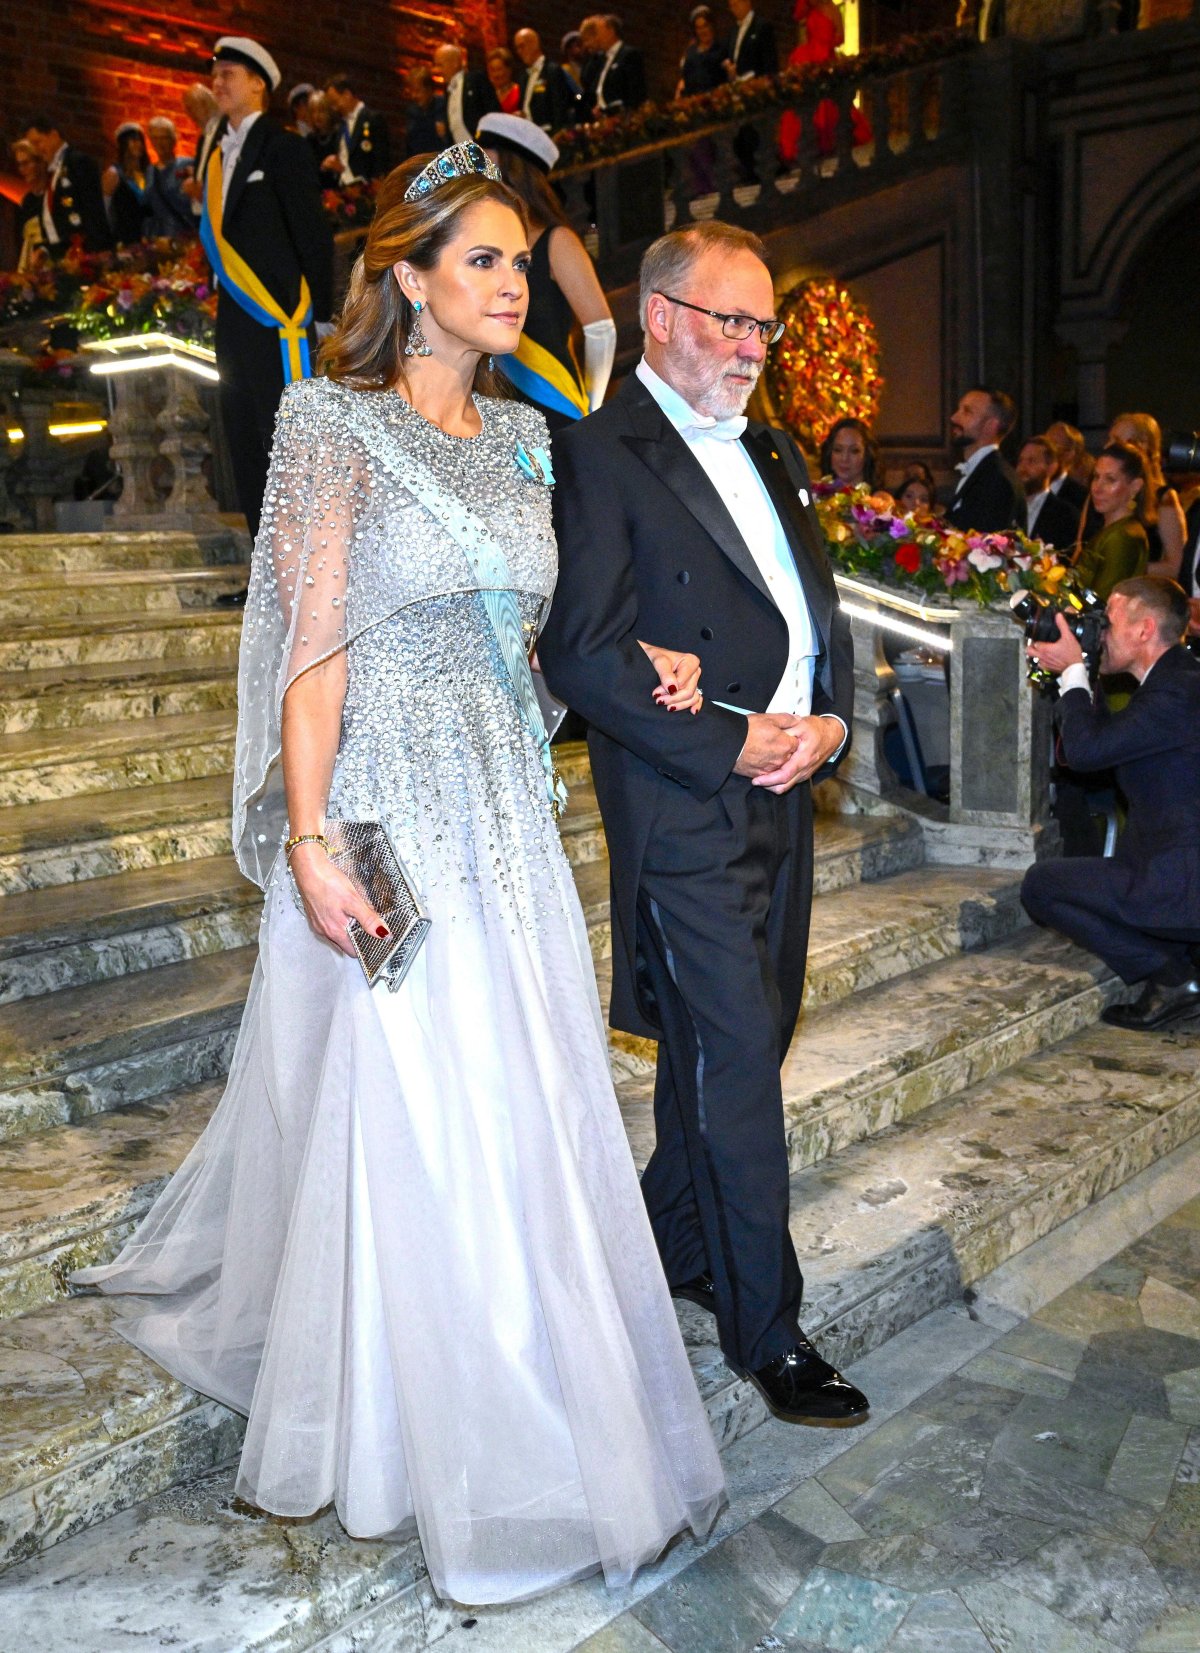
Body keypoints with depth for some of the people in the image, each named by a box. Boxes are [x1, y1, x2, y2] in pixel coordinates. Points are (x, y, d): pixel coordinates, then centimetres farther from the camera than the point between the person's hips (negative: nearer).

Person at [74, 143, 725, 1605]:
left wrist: (634, 656, 1)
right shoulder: (338, 424, -7)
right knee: (406, 1113, 1)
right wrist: (309, 843, -20)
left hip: (504, 810, 7)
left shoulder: (521, 432, 13)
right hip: (388, 810, -7)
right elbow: (314, 646, -13)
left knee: (522, 1100, 13)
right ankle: (446, 1444, 22)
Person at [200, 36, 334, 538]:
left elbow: (313, 234, -7)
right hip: (236, 322, 8)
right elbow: (220, 234, 18)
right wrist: (219, 300, 10)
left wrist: (317, 317, -11)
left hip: (278, 321, -8)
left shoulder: (283, 148, -3)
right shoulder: (219, 152, 19)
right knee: (246, 450, 8)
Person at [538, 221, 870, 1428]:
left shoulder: (769, 455, 17)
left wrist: (828, 720, -3)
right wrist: (732, 745, -18)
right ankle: (766, 1328, 11)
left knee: (719, 1044, 17)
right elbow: (582, 656, -16)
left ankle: (674, 1245, 35)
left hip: (783, 796, 8)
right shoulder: (601, 454, -8)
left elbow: (824, 615, 18)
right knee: (740, 1066, -3)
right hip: (685, 808, -8)